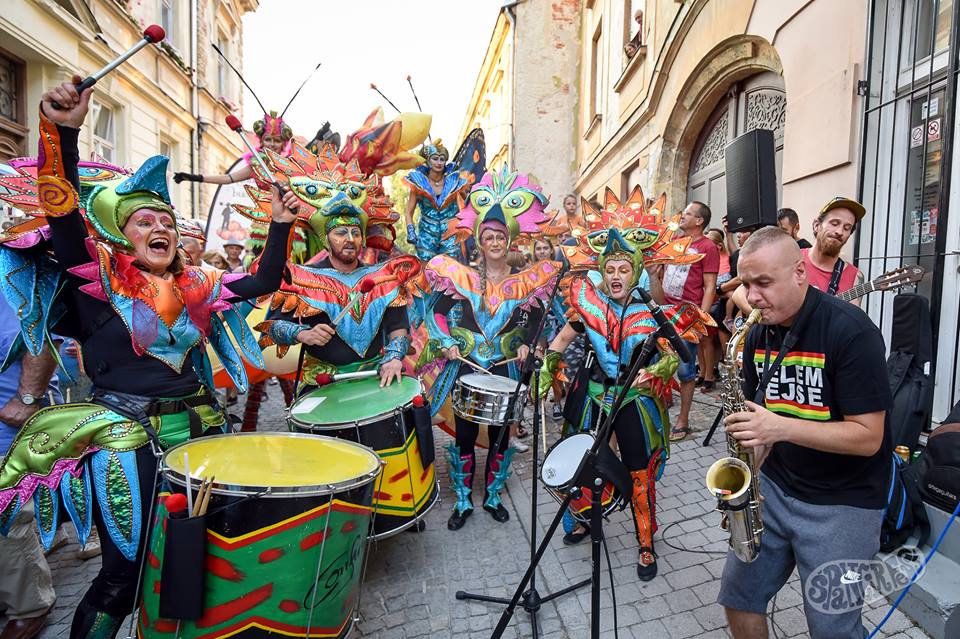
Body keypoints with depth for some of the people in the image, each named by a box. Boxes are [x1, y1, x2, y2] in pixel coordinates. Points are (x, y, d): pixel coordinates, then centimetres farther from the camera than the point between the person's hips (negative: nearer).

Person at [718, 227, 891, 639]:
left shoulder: (850, 331, -19)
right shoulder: (760, 334, 0)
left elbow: (867, 437, -20)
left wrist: (781, 428, -31)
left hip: (842, 503, -5)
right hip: (773, 487, 6)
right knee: (738, 598, 14)